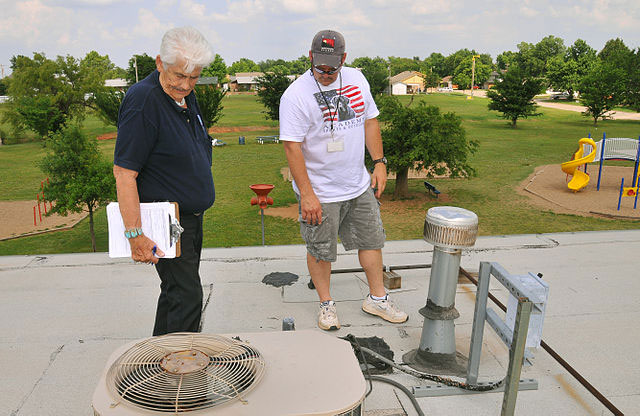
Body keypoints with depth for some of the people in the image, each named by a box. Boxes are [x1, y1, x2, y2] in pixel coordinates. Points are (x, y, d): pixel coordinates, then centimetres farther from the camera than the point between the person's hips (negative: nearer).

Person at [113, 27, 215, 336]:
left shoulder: (185, 96, 7)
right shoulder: (142, 100, -20)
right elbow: (124, 172, -23)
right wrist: (134, 234, -25)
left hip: (191, 217, 9)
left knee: (176, 291, 19)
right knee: (186, 298, -6)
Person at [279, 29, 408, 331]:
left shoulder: (356, 79, 3)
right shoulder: (296, 95, -15)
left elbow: (370, 121, 12)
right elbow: (292, 147, -18)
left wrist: (379, 163, 5)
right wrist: (306, 194, -22)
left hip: (359, 185, 6)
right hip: (320, 192, -5)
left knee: (371, 240, 14)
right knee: (320, 251, 6)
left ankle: (377, 298, 31)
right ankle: (326, 304, 28)